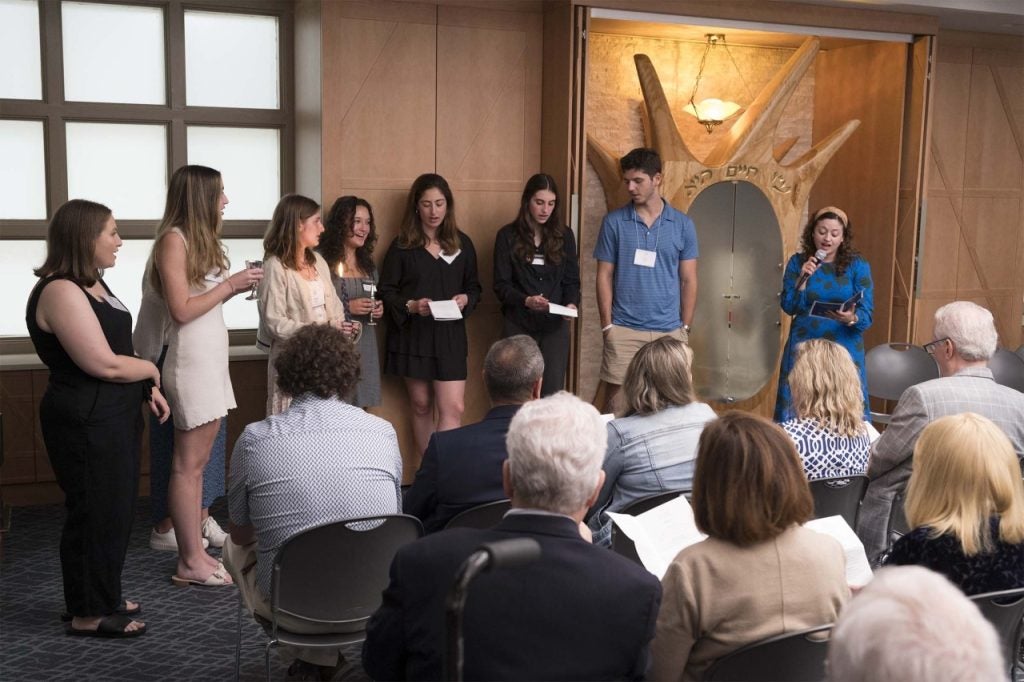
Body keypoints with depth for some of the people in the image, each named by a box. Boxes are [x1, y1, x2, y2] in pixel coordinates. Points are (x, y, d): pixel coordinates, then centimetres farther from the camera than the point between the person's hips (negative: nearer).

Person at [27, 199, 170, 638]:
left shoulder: (93, 284, 12)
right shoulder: (61, 292, -20)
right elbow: (104, 364, -25)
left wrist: (147, 389, 10)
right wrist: (151, 369, -8)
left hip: (113, 415, 10)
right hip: (85, 421, -10)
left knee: (115, 510, 17)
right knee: (96, 514, 0)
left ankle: (102, 598, 31)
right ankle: (87, 614, 13)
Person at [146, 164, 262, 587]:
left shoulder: (201, 239, 16)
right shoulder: (174, 239, -11)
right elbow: (181, 310, -16)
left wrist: (235, 287, 4)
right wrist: (230, 285, -11)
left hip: (212, 358, 9)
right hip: (192, 362, -9)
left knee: (198, 463, 10)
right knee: (188, 465, -3)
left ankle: (195, 552, 16)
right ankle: (190, 564, 3)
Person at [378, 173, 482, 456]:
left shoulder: (462, 243, 6)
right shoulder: (402, 246, 0)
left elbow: (474, 287, 13)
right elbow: (387, 292, -1)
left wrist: (465, 299, -10)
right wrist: (411, 306, -19)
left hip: (450, 335, 1)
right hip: (412, 335, -1)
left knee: (453, 408, -10)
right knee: (421, 407, 8)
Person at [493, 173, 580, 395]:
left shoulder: (564, 236, 6)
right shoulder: (507, 236, -1)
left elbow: (572, 280, 7)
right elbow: (501, 285, -4)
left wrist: (571, 303, -14)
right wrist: (525, 300, -23)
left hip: (555, 325, 2)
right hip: (518, 325, -1)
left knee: (552, 393, 0)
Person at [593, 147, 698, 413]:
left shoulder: (683, 225, 4)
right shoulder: (614, 222, 1)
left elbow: (688, 281, 7)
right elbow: (604, 276, 3)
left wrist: (685, 328, 3)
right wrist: (607, 325, -3)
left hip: (669, 331, 1)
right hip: (624, 331, -1)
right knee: (616, 399, 0)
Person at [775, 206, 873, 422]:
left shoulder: (857, 265, -1)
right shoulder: (797, 262, 3)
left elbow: (867, 313, -7)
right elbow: (788, 307, -2)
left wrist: (851, 319, -29)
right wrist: (803, 279, -16)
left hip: (844, 349, -1)